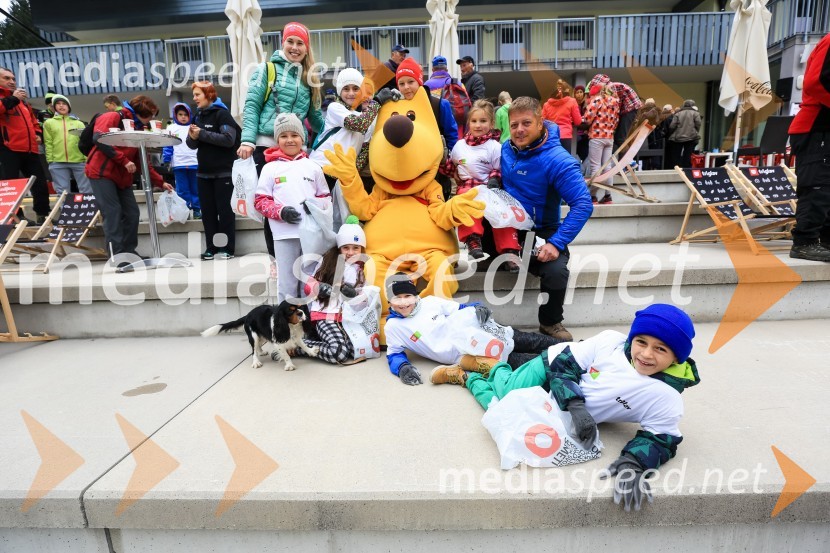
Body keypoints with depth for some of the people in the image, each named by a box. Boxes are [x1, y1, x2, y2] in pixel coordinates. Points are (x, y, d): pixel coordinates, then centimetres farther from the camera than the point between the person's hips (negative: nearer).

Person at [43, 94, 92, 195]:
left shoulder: (78, 123, 17)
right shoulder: (49, 122, 17)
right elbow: (48, 143, 9)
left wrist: (87, 159, -5)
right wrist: (50, 160, -2)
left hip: (79, 161, 0)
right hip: (58, 163, 0)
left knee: (87, 191, -3)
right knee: (62, 192, 1)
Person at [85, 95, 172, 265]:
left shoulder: (139, 129, 16)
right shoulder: (113, 118, -4)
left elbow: (143, 162, 16)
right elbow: (98, 139, -19)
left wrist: (160, 182, 10)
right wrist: (124, 160, -21)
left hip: (123, 177, 7)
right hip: (102, 173, -7)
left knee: (132, 213, 1)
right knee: (113, 212, -13)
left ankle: (129, 251, 11)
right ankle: (117, 255, -12)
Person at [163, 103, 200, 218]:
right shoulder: (171, 128, 9)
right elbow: (168, 146, 6)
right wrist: (166, 161, -3)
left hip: (194, 163, 0)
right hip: (178, 165, 0)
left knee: (195, 189, 5)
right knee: (182, 190, 2)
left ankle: (197, 210, 12)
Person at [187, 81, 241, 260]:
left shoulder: (222, 113, -4)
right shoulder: (198, 116, 15)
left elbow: (228, 139, -18)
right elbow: (193, 145, 14)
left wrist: (202, 134, -17)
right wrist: (192, 137, -7)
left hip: (223, 172, -6)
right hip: (203, 172, 6)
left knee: (225, 210, -1)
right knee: (207, 211, 6)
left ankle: (228, 247, 5)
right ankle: (211, 247, 12)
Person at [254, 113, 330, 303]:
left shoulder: (312, 167, 11)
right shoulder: (271, 168, 6)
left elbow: (326, 196, 15)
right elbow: (260, 200, 3)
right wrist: (281, 212, -13)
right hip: (284, 235, -2)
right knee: (287, 284, 4)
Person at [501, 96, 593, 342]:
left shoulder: (557, 160, -19)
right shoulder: (505, 149, -2)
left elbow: (583, 205, -24)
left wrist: (556, 243, -32)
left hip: (541, 232, -4)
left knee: (556, 272, -29)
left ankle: (551, 322, 2)